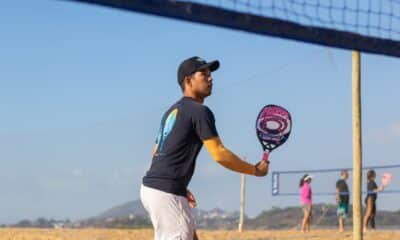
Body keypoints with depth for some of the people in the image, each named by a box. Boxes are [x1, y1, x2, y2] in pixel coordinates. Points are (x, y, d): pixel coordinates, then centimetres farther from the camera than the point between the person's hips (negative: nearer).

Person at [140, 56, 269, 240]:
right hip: (166, 192, -10)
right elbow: (219, 154, -16)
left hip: (150, 187, 10)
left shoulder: (173, 111, 19)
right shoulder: (199, 111, -9)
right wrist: (255, 170, -5)